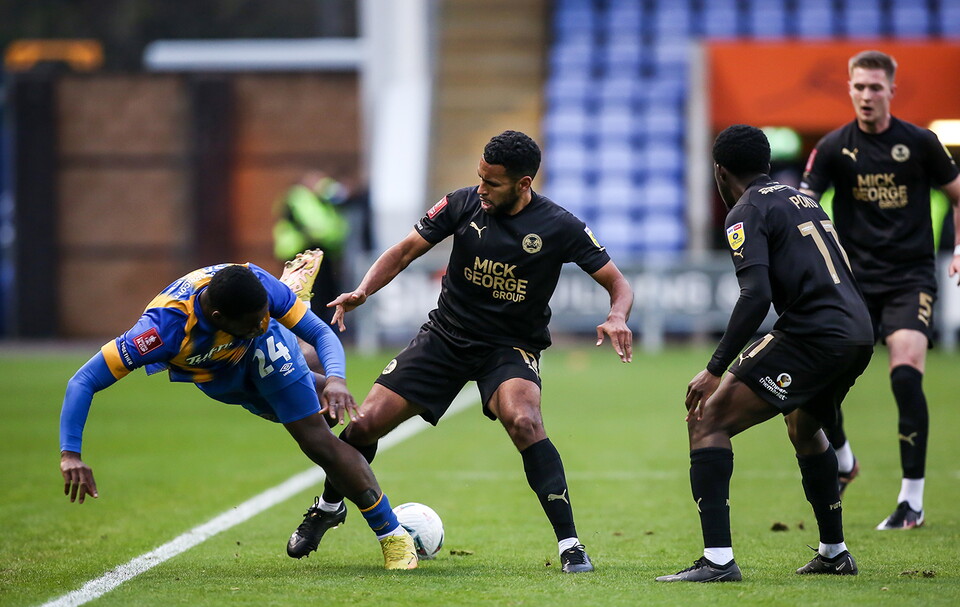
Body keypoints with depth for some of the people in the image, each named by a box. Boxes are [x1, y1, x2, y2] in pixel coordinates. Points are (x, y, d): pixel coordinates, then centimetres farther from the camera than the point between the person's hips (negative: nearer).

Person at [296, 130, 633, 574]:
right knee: (367, 422, -5)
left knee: (523, 421, -34)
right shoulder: (464, 204, -9)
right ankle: (329, 505, 27)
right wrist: (363, 291, -17)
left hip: (512, 346, -3)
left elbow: (618, 284, -8)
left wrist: (617, 317, -31)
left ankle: (569, 544, -27)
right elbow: (406, 251, 0)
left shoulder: (559, 227, -15)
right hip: (447, 334, 3)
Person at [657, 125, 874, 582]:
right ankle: (834, 553, 38)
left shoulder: (747, 211, -2)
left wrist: (715, 369, -18)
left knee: (707, 422, -8)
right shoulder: (801, 199, 23)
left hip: (813, 335, -9)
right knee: (804, 427, 35)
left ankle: (717, 559, -19)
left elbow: (756, 295, -17)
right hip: (860, 333, 9)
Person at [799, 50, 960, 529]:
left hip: (911, 277, -2)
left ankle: (912, 502, -10)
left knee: (906, 376, -19)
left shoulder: (919, 143, 0)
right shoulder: (834, 148, 1)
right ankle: (843, 462, 21)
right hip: (855, 278, 2)